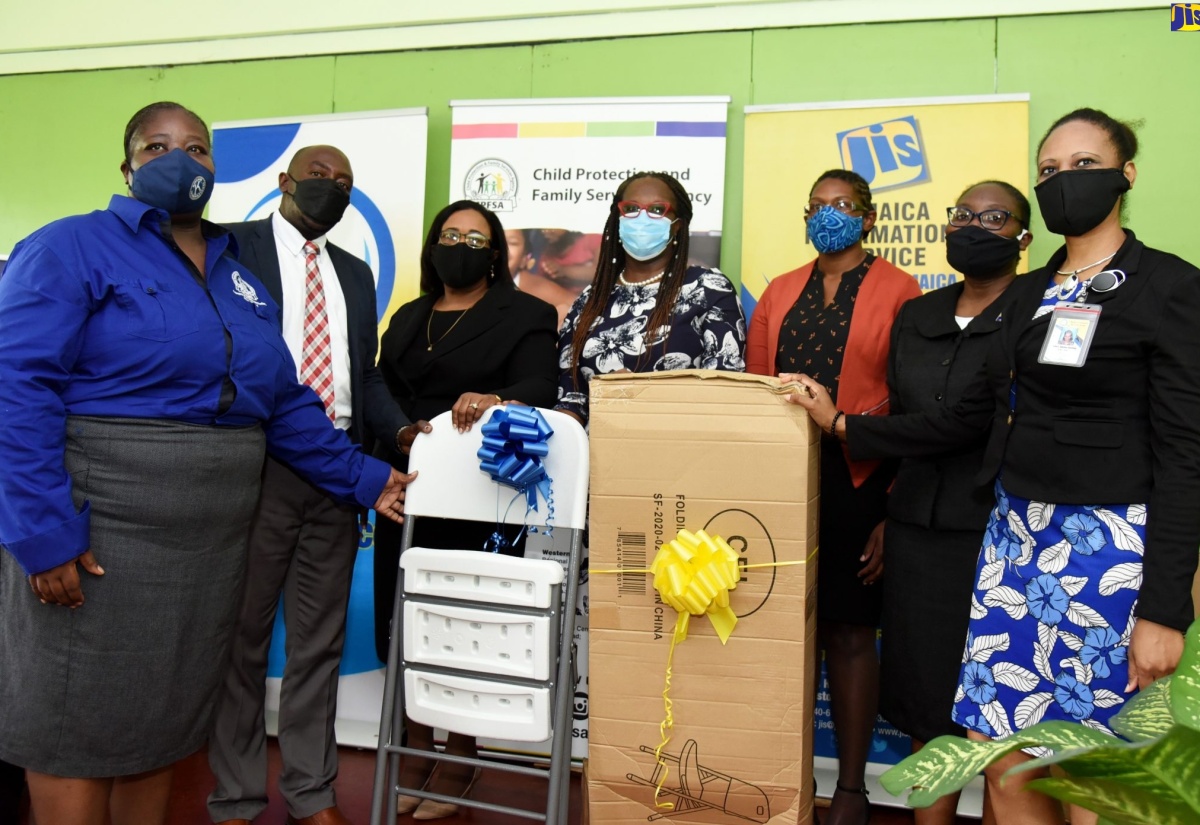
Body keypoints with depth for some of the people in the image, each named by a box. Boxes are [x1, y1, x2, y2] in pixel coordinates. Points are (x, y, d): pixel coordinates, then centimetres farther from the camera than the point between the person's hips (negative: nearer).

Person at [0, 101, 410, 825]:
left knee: (164, 717, 15)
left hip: (210, 540, 6)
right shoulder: (73, 248, -5)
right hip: (97, 533, -5)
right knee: (77, 719, 4)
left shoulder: (242, 278, 14)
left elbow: (284, 402, 14)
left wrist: (364, 479, 9)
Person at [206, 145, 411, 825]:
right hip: (255, 468, -4)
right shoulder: (229, 247, 2)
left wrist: (403, 429, -4)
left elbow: (366, 372, 14)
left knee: (320, 642, 12)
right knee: (240, 638, 7)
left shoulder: (356, 273, 18)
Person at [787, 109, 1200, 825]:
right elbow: (971, 415, 15)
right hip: (1017, 535, 6)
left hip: (1109, 545, -5)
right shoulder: (1030, 293, 14)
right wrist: (844, 426, 12)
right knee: (1005, 767, 9)